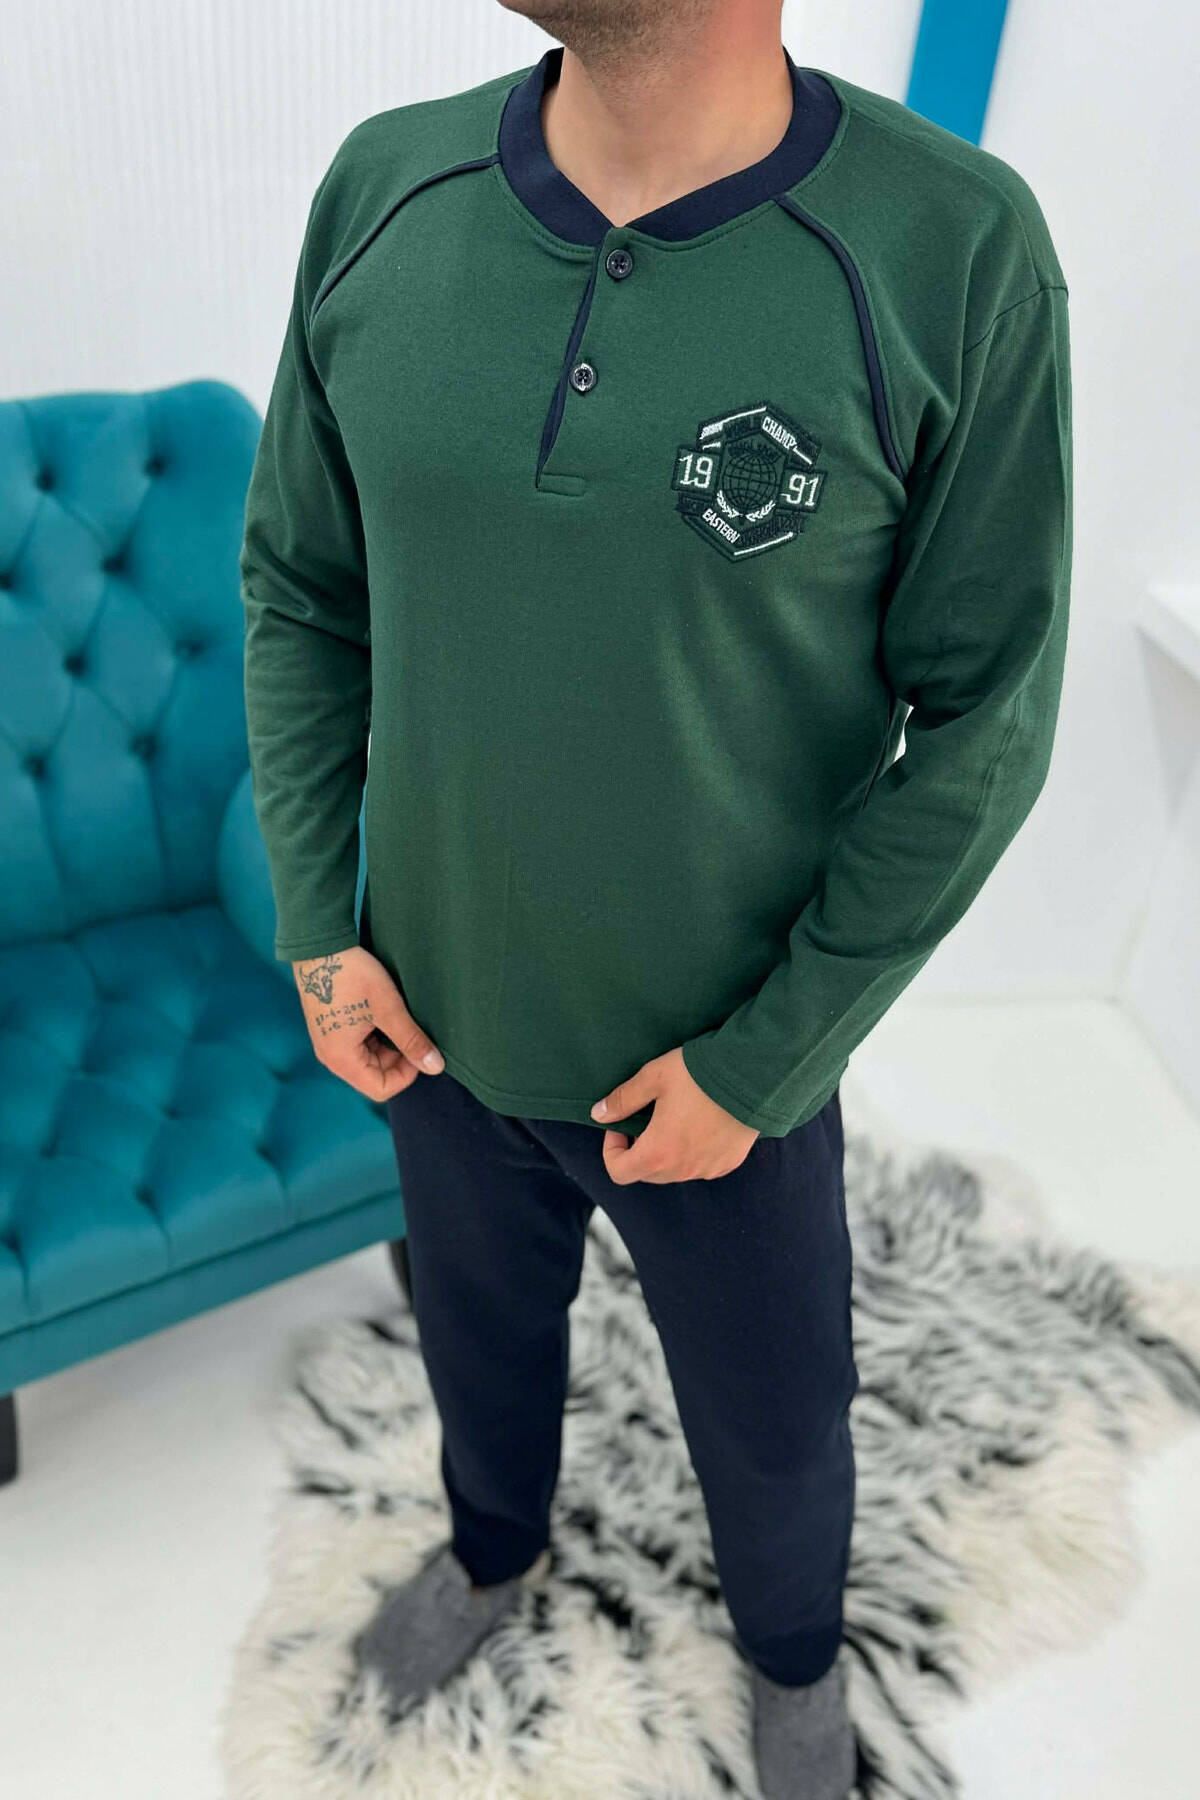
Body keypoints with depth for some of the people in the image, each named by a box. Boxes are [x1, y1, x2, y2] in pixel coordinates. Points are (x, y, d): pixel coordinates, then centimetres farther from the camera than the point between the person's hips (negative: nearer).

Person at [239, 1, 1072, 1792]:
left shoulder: (956, 250, -20)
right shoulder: (383, 187, -9)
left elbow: (980, 722, -14)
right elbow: (302, 589, 1)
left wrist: (762, 1061, -13)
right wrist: (317, 928, -3)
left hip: (726, 1059, -2)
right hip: (437, 1019, 3)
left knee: (772, 1425, 22)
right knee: (480, 1325, 29)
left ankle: (796, 1649, 59)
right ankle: (496, 1544, 64)